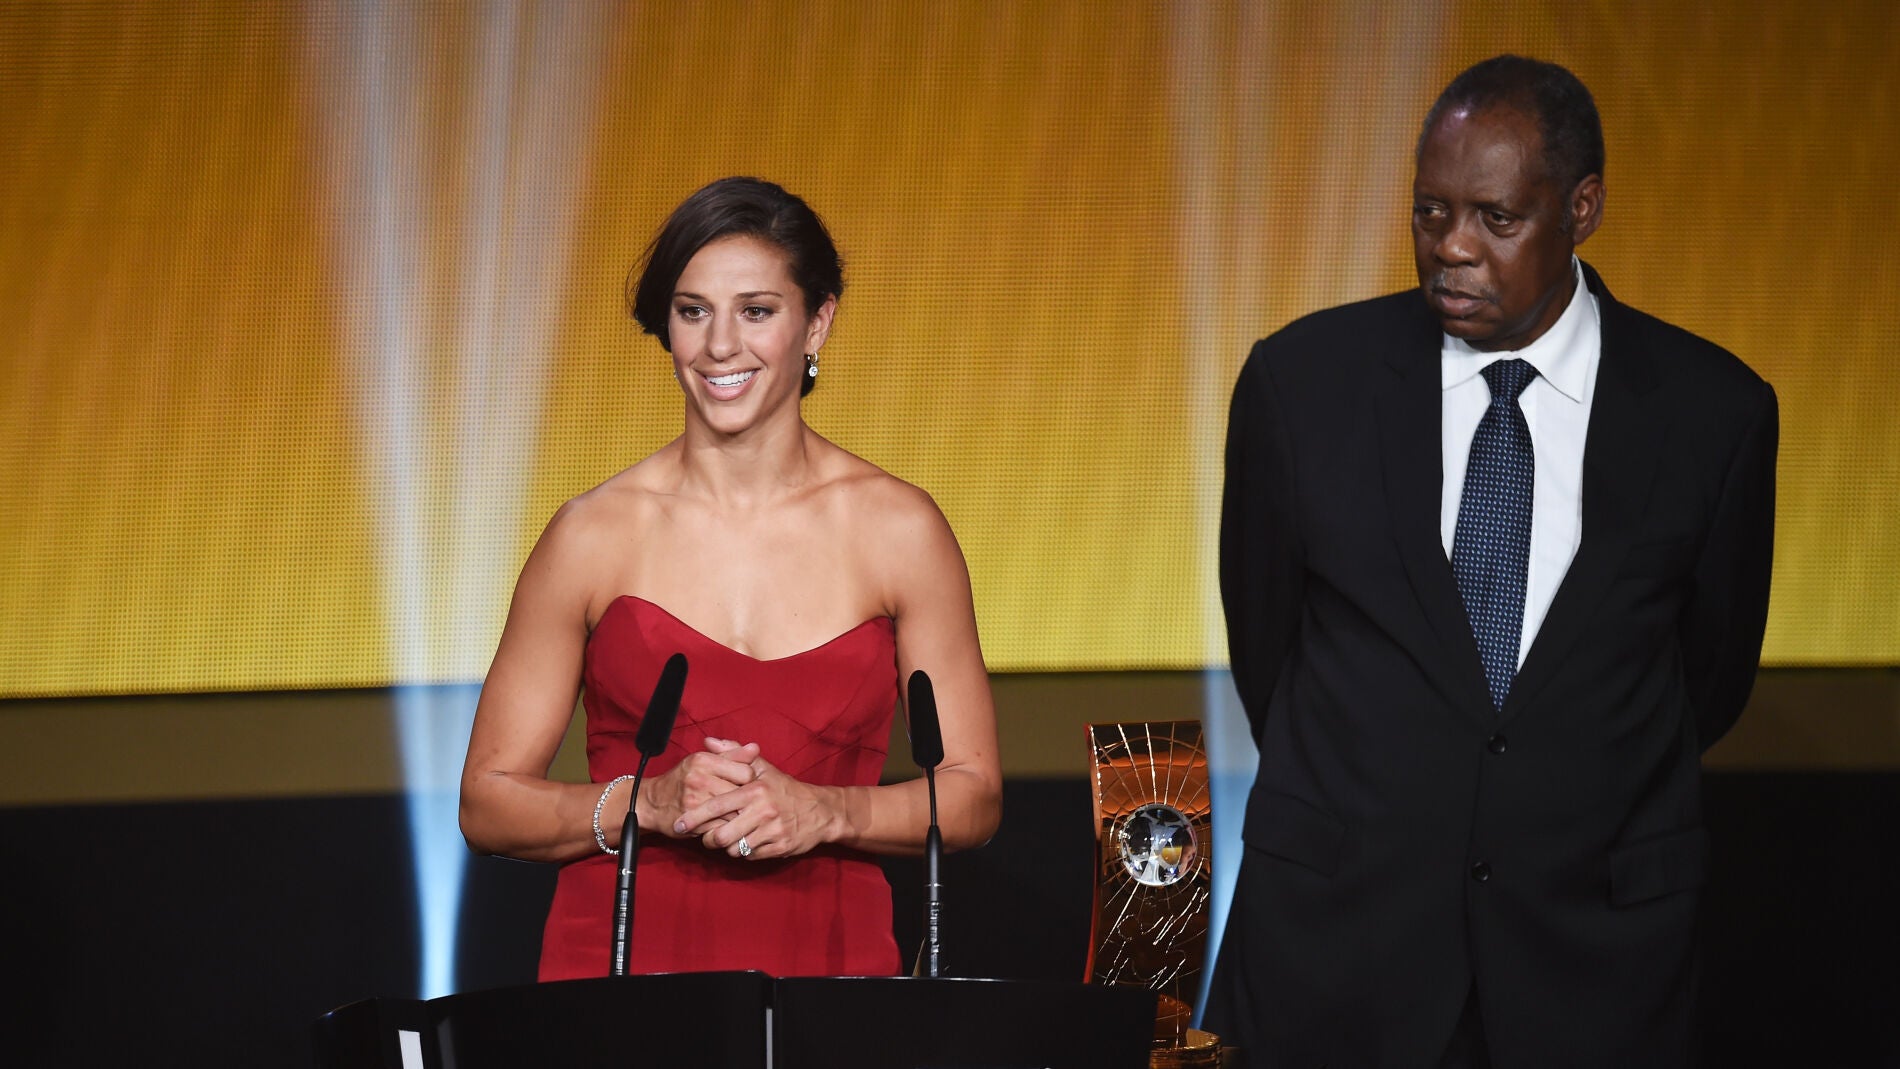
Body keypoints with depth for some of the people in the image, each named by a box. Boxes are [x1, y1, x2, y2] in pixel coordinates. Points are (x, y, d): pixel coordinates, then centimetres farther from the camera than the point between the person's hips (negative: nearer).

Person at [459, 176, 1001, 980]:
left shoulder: (899, 530, 5)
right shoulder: (593, 536, 3)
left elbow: (972, 797, 8)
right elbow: (490, 803, 6)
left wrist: (824, 812, -8)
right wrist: (650, 802, -10)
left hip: (830, 967, 1)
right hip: (616, 967, 0)